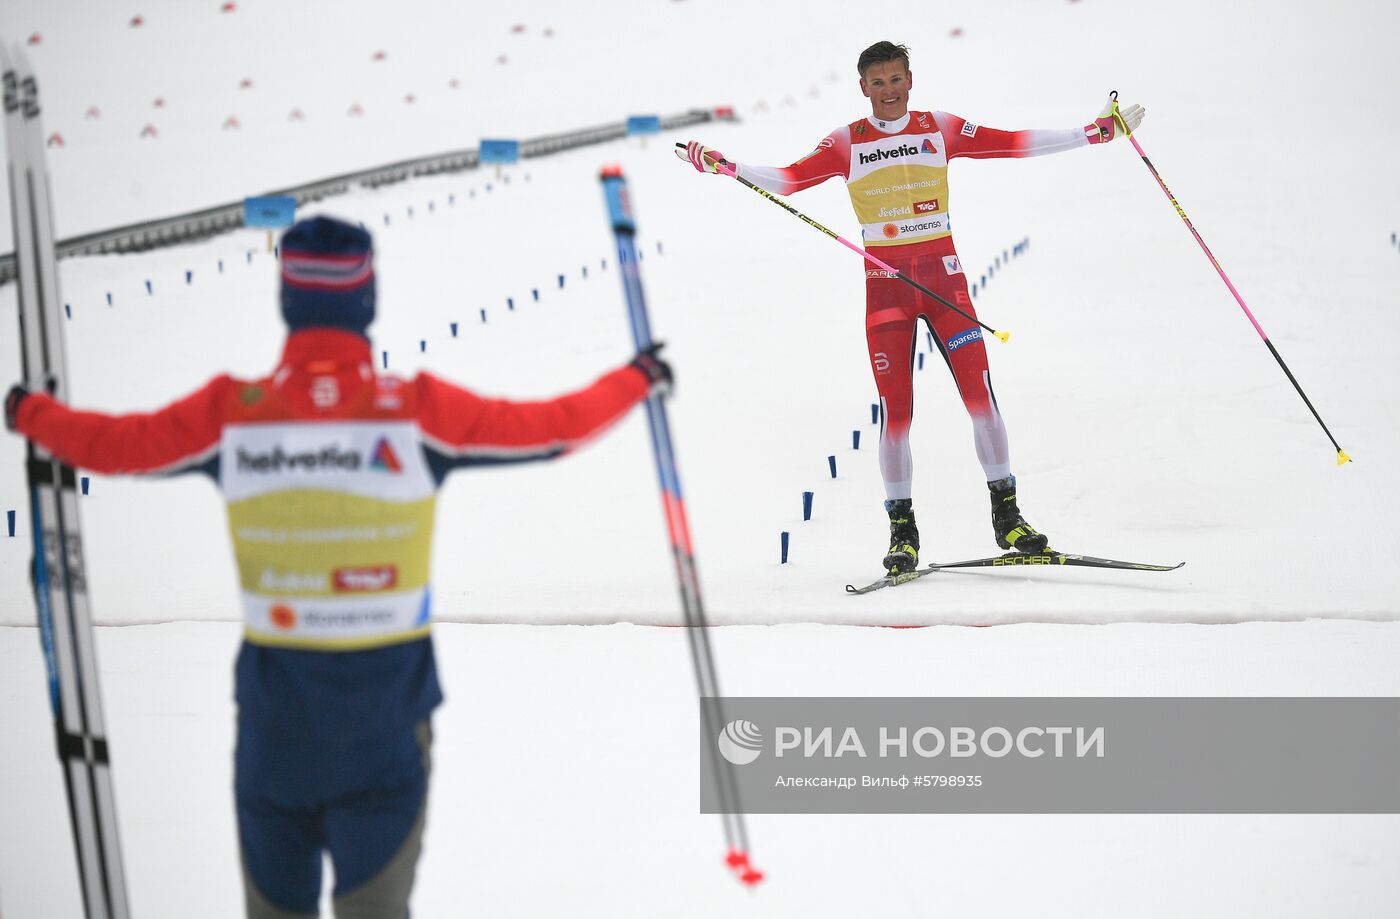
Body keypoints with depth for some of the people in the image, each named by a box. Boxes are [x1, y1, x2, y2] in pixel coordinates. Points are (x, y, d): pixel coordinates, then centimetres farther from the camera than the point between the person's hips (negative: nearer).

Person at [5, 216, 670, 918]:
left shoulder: (229, 414, -7)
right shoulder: (418, 410, -11)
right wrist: (637, 379, 16)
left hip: (275, 692, 2)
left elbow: (112, 444, 6)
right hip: (387, 692, -2)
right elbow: (547, 429, -2)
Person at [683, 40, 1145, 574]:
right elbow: (787, 180, -1)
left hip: (943, 274, 1)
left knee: (979, 393, -8)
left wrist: (1099, 131, 0)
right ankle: (902, 530, 4)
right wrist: (721, 165, -14)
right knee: (895, 407, -5)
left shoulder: (941, 129, 5)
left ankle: (1006, 514, 3)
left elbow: (1016, 145, 4)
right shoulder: (846, 144, 4)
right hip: (885, 281, 0)